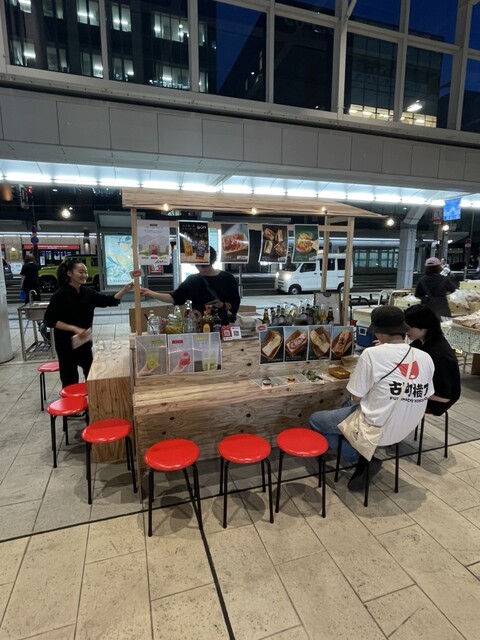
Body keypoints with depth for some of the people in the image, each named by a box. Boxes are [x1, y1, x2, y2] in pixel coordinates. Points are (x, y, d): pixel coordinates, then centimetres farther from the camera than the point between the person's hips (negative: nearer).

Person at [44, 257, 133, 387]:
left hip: (85, 342, 6)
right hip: (67, 344, -6)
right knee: (70, 381, 6)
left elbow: (110, 301, -1)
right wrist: (74, 328, -23)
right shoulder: (60, 294, -14)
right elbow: (49, 320, -16)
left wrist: (126, 288, -15)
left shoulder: (88, 292, 1)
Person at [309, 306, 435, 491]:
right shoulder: (426, 358, -5)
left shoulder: (373, 353, -21)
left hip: (375, 429, -6)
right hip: (403, 431, 7)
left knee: (315, 419, 13)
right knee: (349, 406, 30)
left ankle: (362, 459, 5)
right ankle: (365, 457, 17)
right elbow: (424, 395, 8)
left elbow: (356, 397, -12)